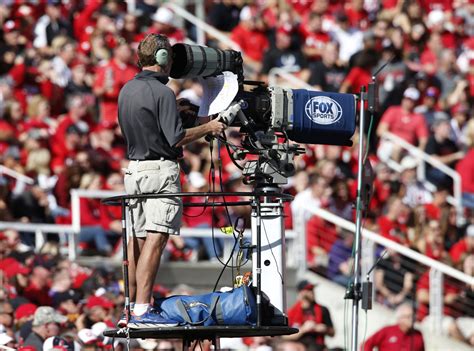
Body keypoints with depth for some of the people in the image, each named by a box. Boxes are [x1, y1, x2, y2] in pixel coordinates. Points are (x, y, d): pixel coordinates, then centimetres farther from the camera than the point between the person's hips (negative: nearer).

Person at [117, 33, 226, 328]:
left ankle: (131, 309, 12)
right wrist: (208, 128, -2)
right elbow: (176, 138, -17)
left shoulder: (127, 91, 13)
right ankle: (142, 311, -16)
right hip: (160, 170, -9)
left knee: (138, 239, 11)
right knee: (155, 239, -10)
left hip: (134, 168, 9)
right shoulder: (161, 92, -13)